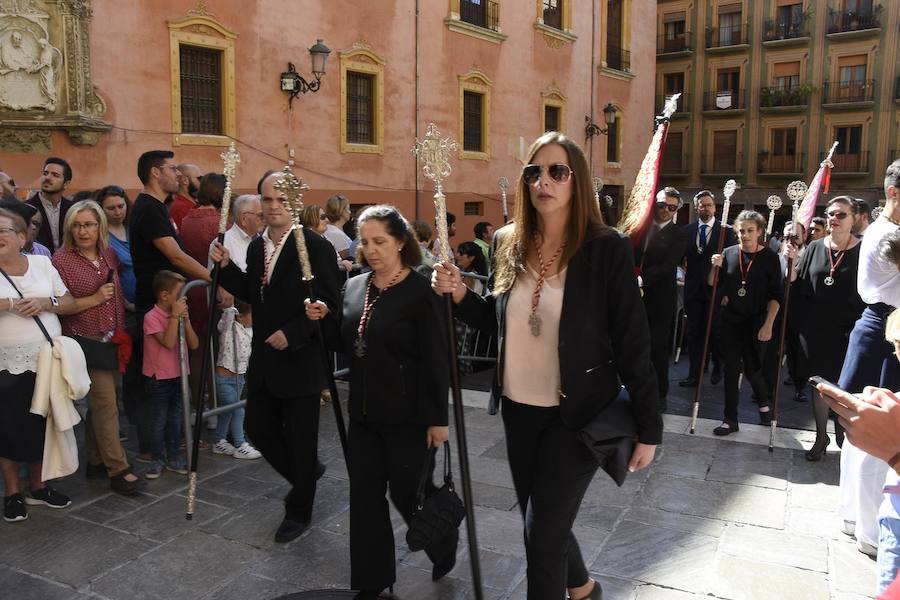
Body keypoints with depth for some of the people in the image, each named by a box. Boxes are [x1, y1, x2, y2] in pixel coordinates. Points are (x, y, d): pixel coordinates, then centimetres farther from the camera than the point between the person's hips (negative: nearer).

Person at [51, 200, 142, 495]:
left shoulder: (109, 255, 7)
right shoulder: (61, 260, -9)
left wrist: (122, 332, 13)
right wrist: (94, 299, -18)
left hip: (112, 341, 6)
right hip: (86, 342, -6)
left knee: (101, 402, 13)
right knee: (106, 404, -7)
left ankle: (96, 461, 26)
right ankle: (118, 469, -1)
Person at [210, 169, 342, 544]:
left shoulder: (316, 247, -14)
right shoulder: (256, 246, 8)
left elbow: (330, 304, -16)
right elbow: (252, 296, 14)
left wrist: (292, 334, -24)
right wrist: (226, 267, 0)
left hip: (301, 362, -7)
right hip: (264, 361, 7)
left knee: (301, 439, 7)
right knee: (258, 429, 14)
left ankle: (299, 511, 28)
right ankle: (305, 474, 40)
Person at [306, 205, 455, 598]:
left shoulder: (420, 292, -14)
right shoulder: (355, 287, 6)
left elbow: (436, 360, -14)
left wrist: (438, 418, -14)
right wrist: (323, 320, -2)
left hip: (407, 416, -6)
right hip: (363, 413, 6)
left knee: (408, 492, 7)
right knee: (365, 495, 12)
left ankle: (444, 544, 39)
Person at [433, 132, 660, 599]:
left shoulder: (607, 248, -14)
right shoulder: (508, 244, 0)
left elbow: (633, 344, -12)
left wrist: (648, 428, -10)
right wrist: (460, 294, -7)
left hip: (577, 415, -5)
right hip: (518, 410, 6)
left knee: (542, 537, -1)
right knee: (541, 524, 22)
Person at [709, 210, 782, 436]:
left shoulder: (770, 257, -6)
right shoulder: (728, 253, 1)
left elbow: (775, 295, -6)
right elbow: (712, 284, 9)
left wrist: (768, 325, -13)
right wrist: (715, 266, -9)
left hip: (756, 322, -3)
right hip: (731, 320, 3)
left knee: (752, 368, 1)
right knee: (731, 369, 5)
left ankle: (764, 403, 33)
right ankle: (730, 419, 14)